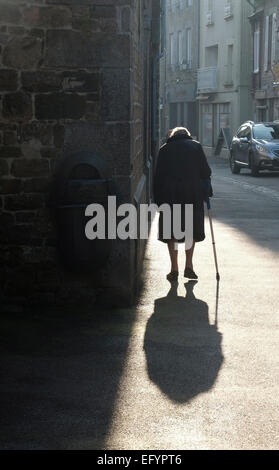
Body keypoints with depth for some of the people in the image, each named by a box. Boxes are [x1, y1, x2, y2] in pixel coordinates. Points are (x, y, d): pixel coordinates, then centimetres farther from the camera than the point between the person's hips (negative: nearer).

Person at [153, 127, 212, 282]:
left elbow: (158, 176, 7)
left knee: (171, 230, 6)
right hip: (193, 193, 0)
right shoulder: (196, 146, 10)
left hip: (170, 194, 0)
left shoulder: (165, 149, 10)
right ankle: (189, 266, 10)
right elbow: (206, 171, 4)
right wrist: (206, 192, 11)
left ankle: (174, 269, 5)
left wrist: (158, 199, 9)